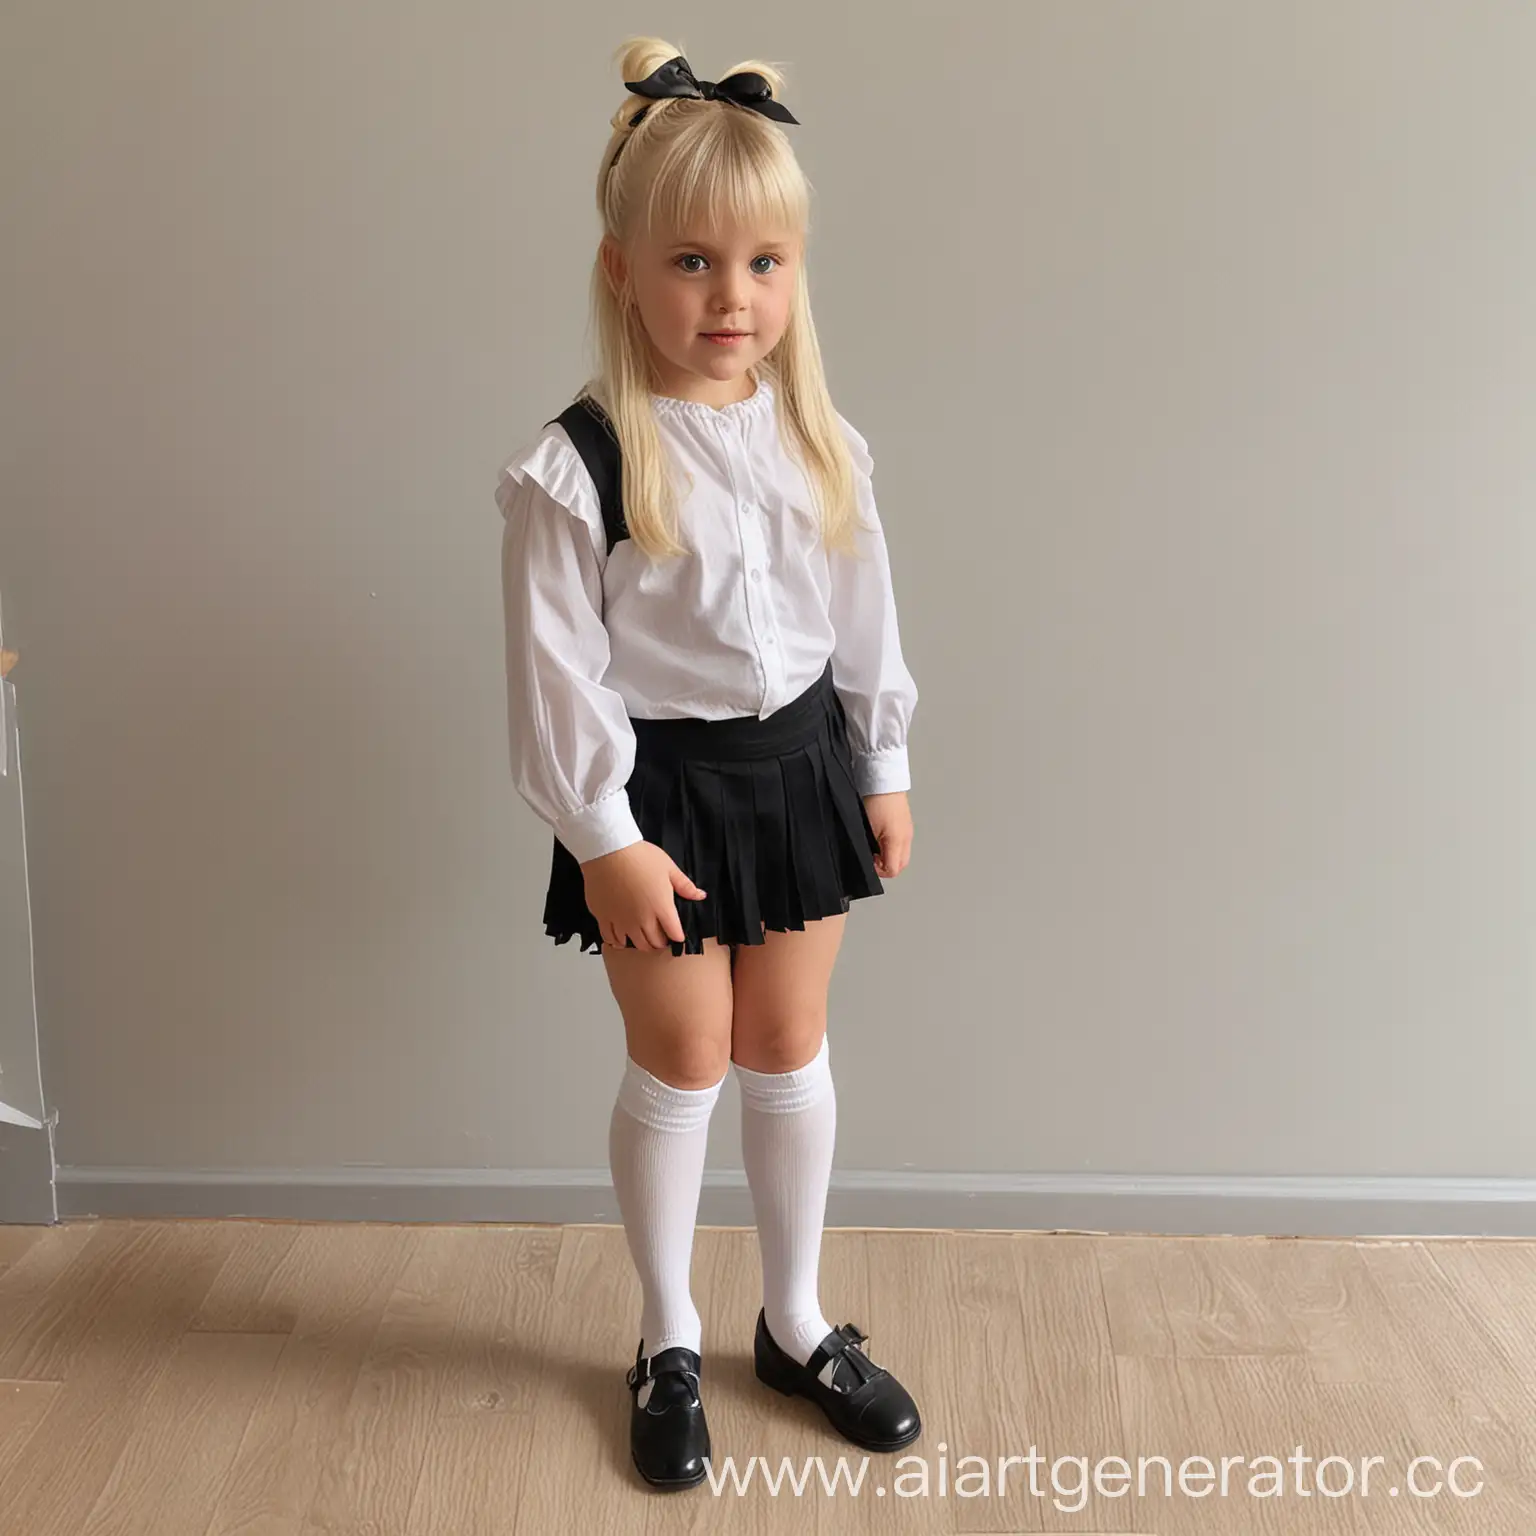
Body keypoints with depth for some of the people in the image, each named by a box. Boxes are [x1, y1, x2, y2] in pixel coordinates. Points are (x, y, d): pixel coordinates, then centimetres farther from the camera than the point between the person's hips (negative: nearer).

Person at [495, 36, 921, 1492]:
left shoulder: (817, 441, -1)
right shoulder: (576, 468, -16)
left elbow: (865, 614, 8)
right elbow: (557, 670, -14)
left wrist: (883, 769, 10)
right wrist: (606, 839, -13)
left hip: (799, 761, 5)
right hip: (660, 785, -4)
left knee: (790, 1051, 16)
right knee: (679, 1066, 9)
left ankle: (796, 1322, 36)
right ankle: (668, 1341, 32)